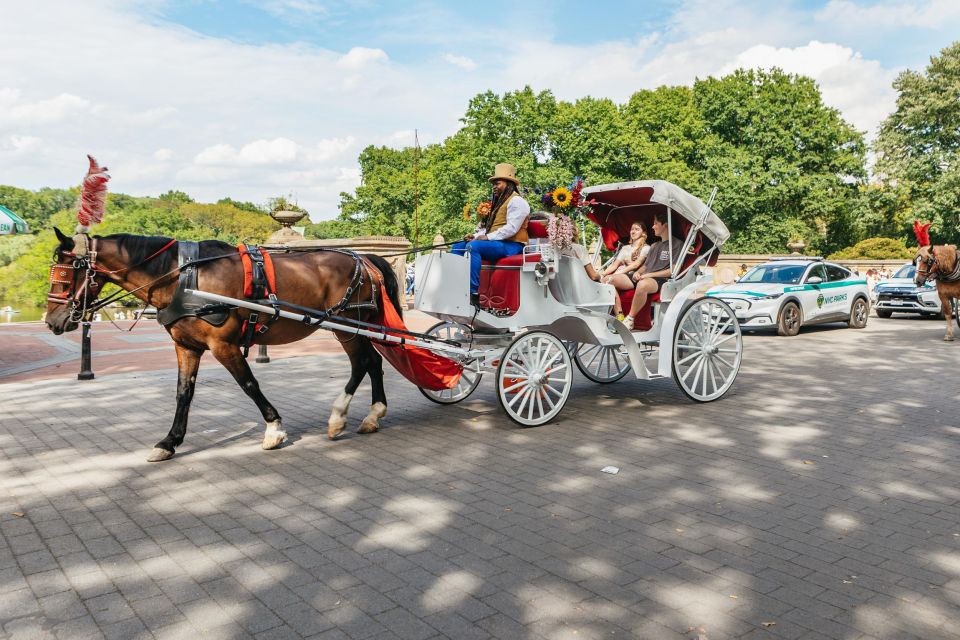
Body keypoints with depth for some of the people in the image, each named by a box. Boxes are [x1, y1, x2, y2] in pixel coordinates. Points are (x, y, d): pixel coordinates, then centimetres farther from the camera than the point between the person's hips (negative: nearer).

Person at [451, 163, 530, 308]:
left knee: (473, 246, -32)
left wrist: (488, 237, -20)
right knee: (456, 248, 4)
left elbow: (511, 228, -18)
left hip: (510, 245, -10)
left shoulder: (516, 201, -6)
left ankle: (474, 294, -37)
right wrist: (475, 235, 4)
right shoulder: (498, 202, 25)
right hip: (494, 244, 10)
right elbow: (488, 226, 24)